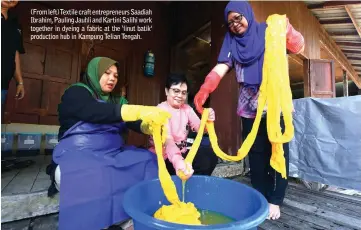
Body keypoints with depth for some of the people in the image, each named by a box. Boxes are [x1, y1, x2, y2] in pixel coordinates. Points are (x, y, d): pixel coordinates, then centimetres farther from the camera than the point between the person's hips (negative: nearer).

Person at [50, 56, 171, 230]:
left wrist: (150, 125, -22)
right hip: (79, 154, -5)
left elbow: (134, 124, 3)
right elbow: (95, 113, -25)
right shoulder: (76, 93, -2)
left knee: (149, 161, -16)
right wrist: (141, 111, -38)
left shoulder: (115, 101, 16)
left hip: (113, 153, 6)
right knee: (93, 181, -38)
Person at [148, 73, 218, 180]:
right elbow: (167, 140, -34)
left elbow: (199, 127, -11)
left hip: (181, 153, 7)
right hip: (163, 157, -7)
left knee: (210, 154, -14)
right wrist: (178, 161, -52)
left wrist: (206, 121, -35)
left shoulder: (187, 108, 5)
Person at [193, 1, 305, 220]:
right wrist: (204, 90, -20)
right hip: (249, 105, 2)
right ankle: (261, 197, 21)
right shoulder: (231, 41, 11)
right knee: (256, 152, 6)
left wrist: (287, 30, -23)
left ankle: (275, 200, 16)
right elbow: (221, 67, -4)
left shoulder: (268, 31, 6)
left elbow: (298, 48, -3)